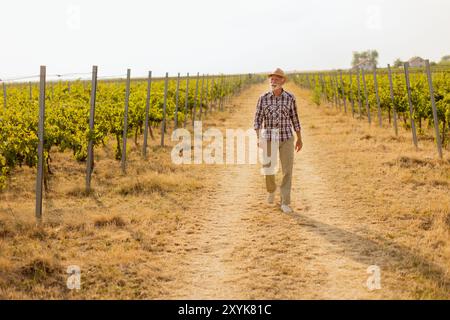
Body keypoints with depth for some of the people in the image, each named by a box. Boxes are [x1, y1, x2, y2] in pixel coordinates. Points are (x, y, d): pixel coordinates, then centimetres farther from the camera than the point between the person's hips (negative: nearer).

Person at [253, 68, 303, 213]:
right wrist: (258, 138, -18)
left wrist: (299, 139, 10)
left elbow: (295, 118, 6)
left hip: (286, 138, 0)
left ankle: (285, 203, 4)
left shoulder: (290, 97, -3)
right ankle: (271, 189, 40)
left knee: (287, 170, -5)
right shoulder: (263, 98, -4)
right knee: (268, 170, 6)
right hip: (269, 138, 0)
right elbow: (257, 119, -3)